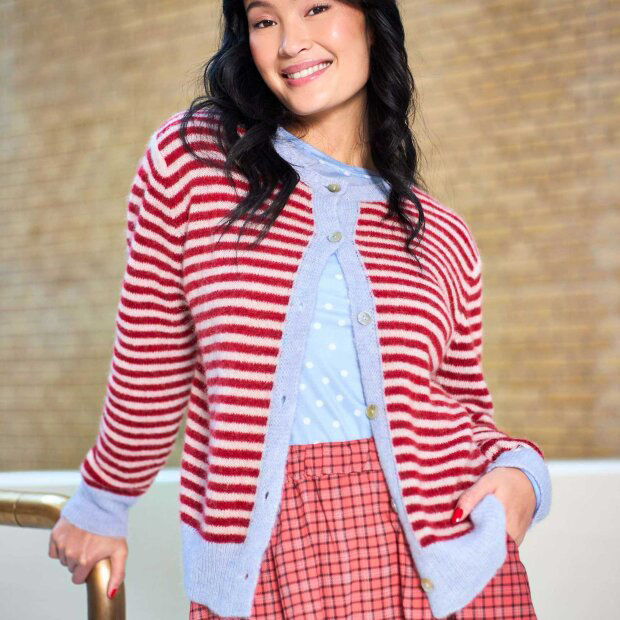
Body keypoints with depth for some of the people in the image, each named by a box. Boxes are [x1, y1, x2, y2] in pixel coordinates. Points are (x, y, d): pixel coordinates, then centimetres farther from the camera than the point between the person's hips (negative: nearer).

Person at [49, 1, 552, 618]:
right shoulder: (187, 157, -1)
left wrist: (520, 473, -5)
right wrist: (102, 504, 13)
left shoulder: (441, 237, 6)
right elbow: (149, 372, 6)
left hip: (437, 556, 2)